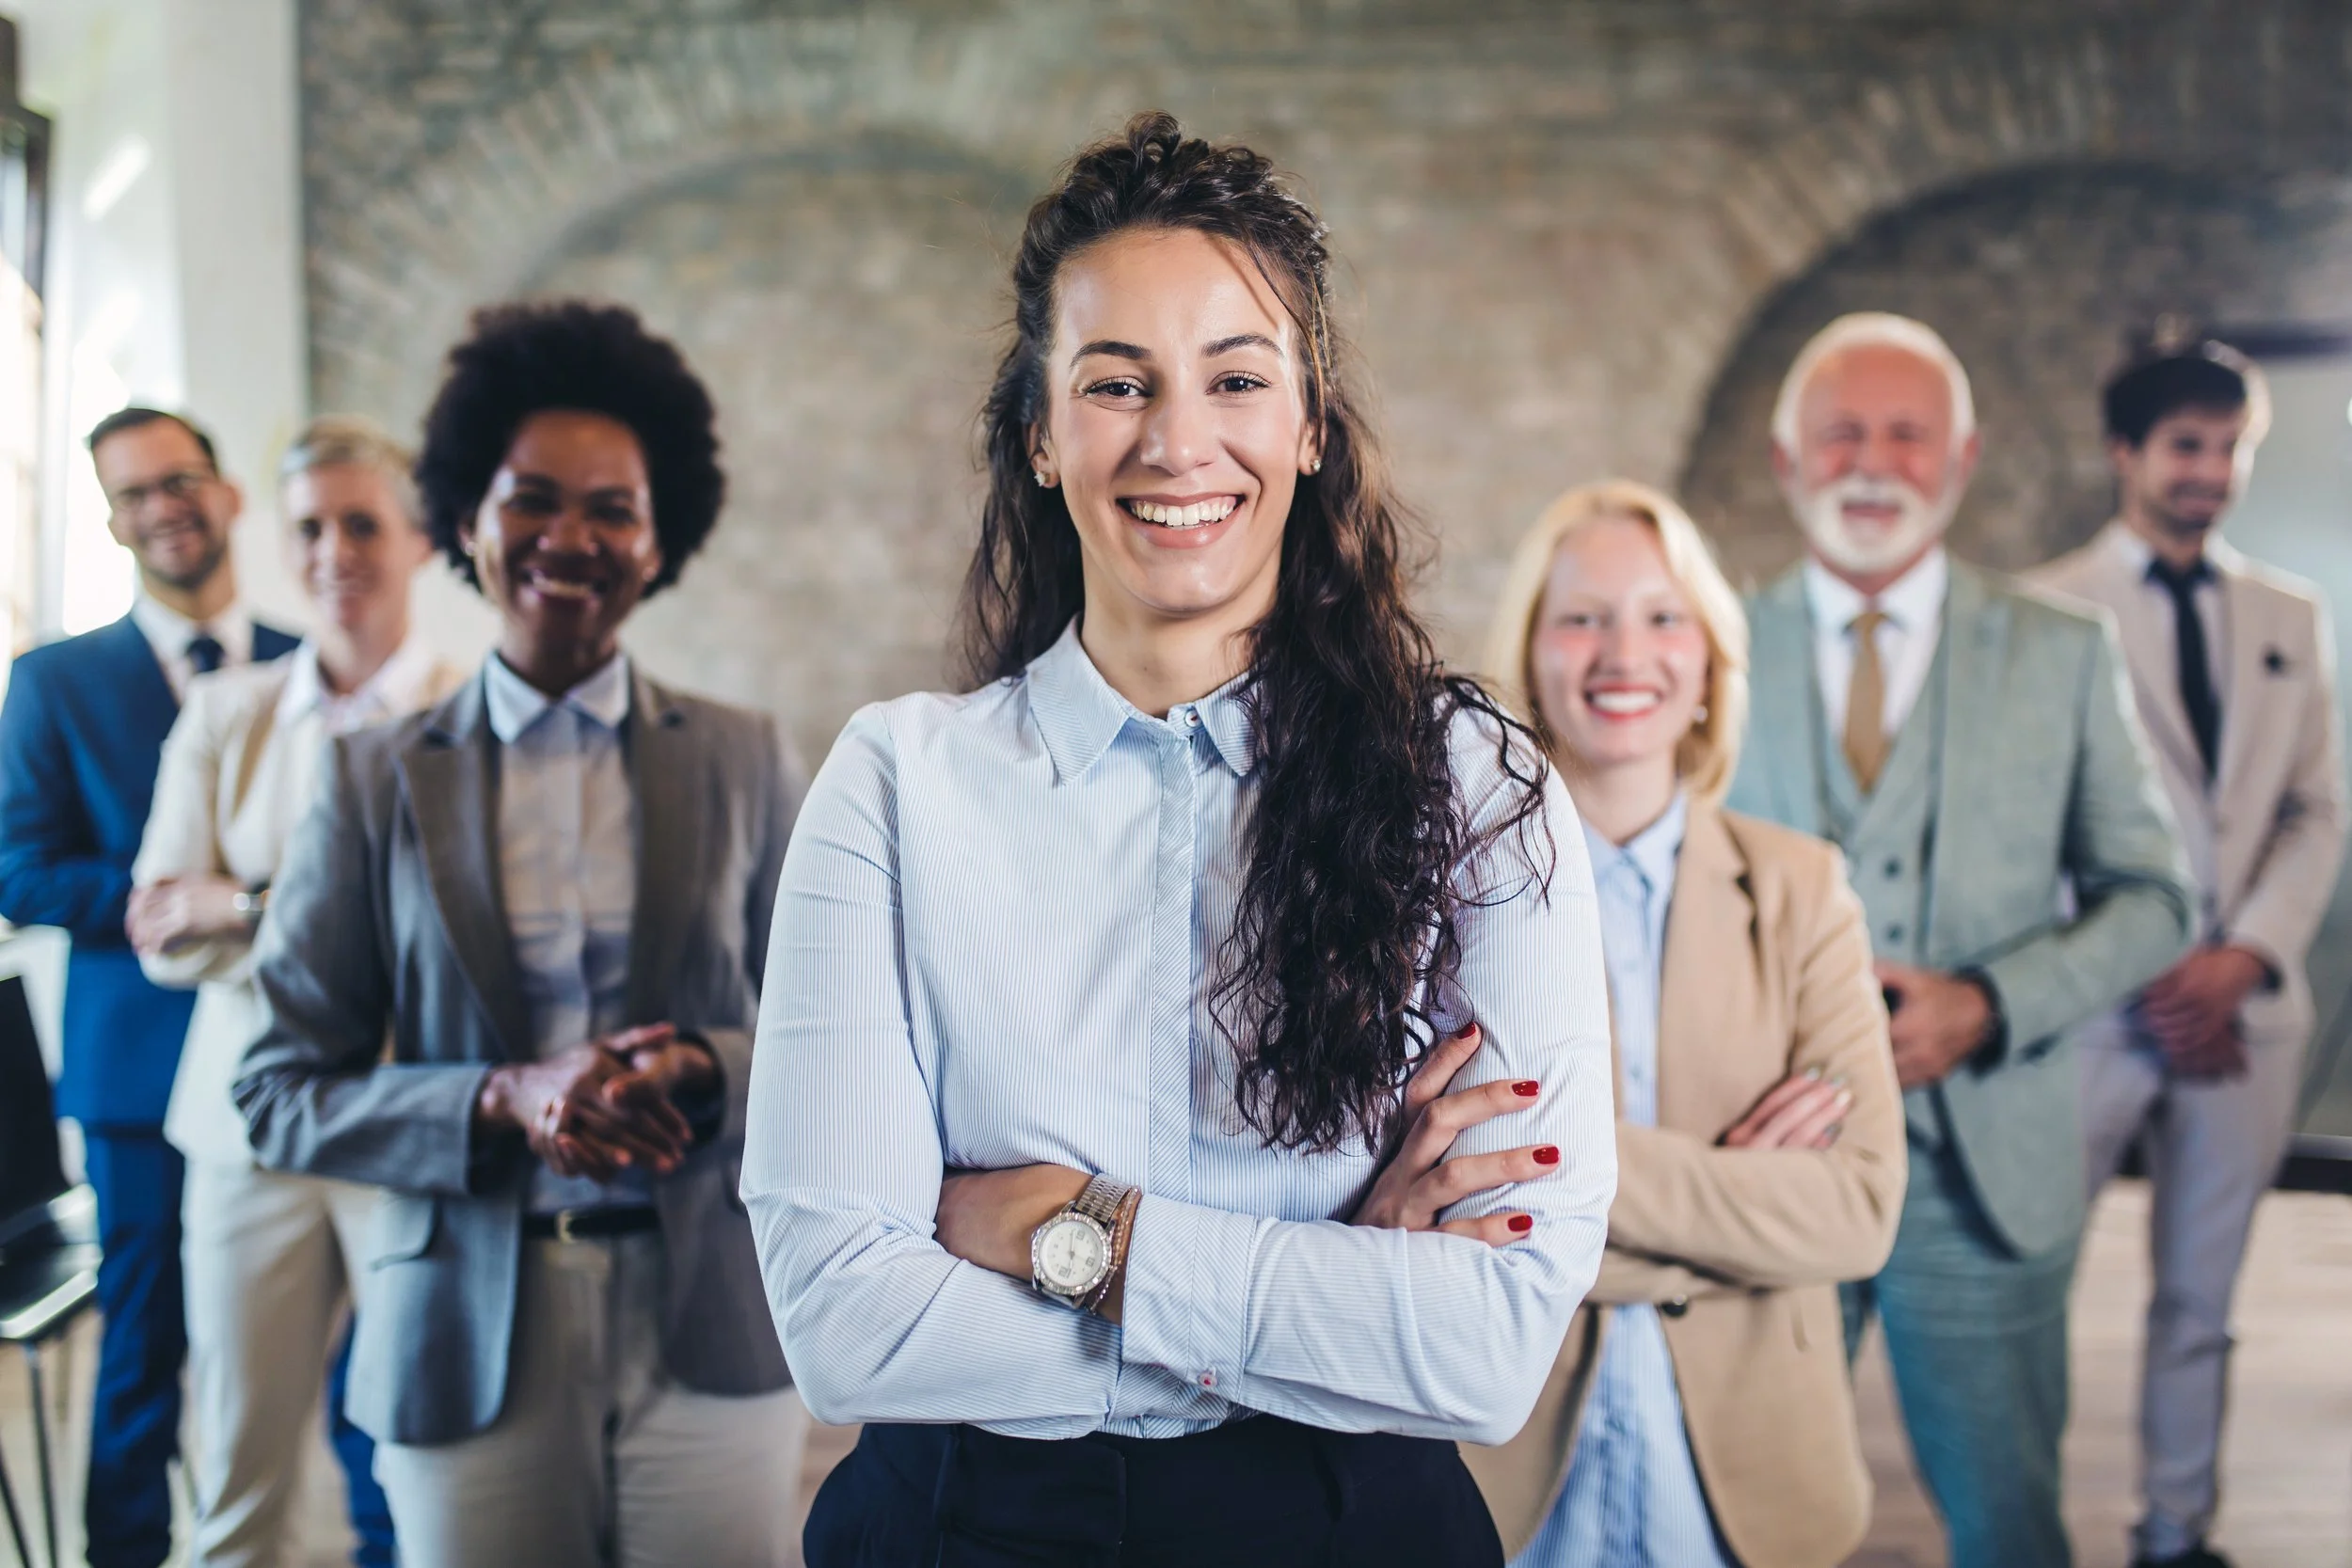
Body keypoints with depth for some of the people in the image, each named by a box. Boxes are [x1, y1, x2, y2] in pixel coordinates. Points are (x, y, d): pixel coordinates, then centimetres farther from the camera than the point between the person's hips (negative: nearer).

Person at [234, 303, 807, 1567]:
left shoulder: (747, 763, 4)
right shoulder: (375, 779, 1)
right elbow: (279, 1095, 0)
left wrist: (703, 1073, -16)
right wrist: (507, 1099, -16)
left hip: (712, 1332, 1)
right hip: (472, 1350, 0)